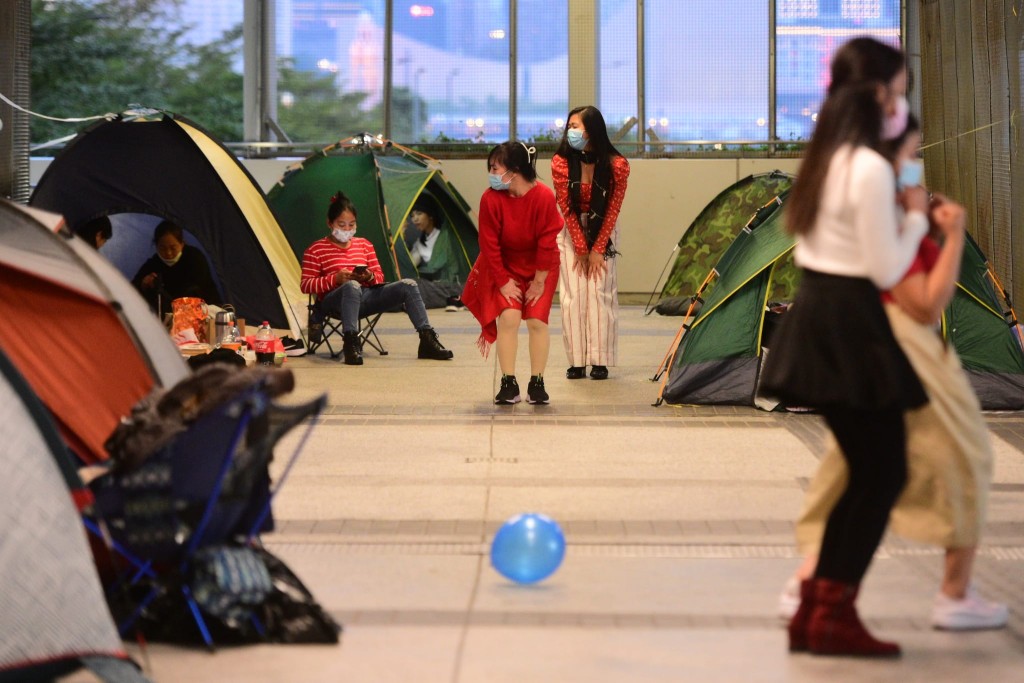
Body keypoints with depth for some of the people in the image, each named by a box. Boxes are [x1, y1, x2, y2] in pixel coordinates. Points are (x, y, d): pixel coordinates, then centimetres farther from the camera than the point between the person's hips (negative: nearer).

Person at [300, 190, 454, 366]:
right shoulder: (315, 250, 4)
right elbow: (305, 286, -2)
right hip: (334, 302, -5)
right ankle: (350, 343, -47)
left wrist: (370, 277, -6)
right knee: (352, 286, -41)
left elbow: (380, 276, 19)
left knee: (408, 285, -11)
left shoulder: (364, 245, 19)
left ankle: (427, 341, -15)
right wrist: (335, 279, -16)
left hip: (363, 299, 5)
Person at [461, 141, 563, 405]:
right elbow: (489, 244, -13)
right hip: (505, 267, 1)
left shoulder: (544, 196, -24)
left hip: (540, 268, -1)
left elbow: (547, 244, -17)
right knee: (508, 318, -13)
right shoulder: (491, 198, -20)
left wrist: (538, 283, -12)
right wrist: (503, 282, -11)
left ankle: (537, 383, 5)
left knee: (537, 320, -8)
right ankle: (508, 384, -4)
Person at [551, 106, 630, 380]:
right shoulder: (561, 163, -15)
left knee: (600, 292, -6)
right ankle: (576, 362, -2)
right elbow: (567, 210, -11)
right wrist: (581, 249, -11)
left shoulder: (617, 166, -18)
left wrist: (597, 249, -12)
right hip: (572, 233, 1)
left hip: (602, 231, -1)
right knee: (573, 294, -5)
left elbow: (613, 210, -11)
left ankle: (600, 361, -2)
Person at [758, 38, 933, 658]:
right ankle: (835, 616, 5)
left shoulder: (828, 158, 12)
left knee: (866, 470, 16)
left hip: (816, 314, 9)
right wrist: (915, 218, -1)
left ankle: (814, 610, 18)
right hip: (850, 323, -9)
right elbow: (887, 271, -16)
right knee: (885, 472, 1)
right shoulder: (871, 168, -17)